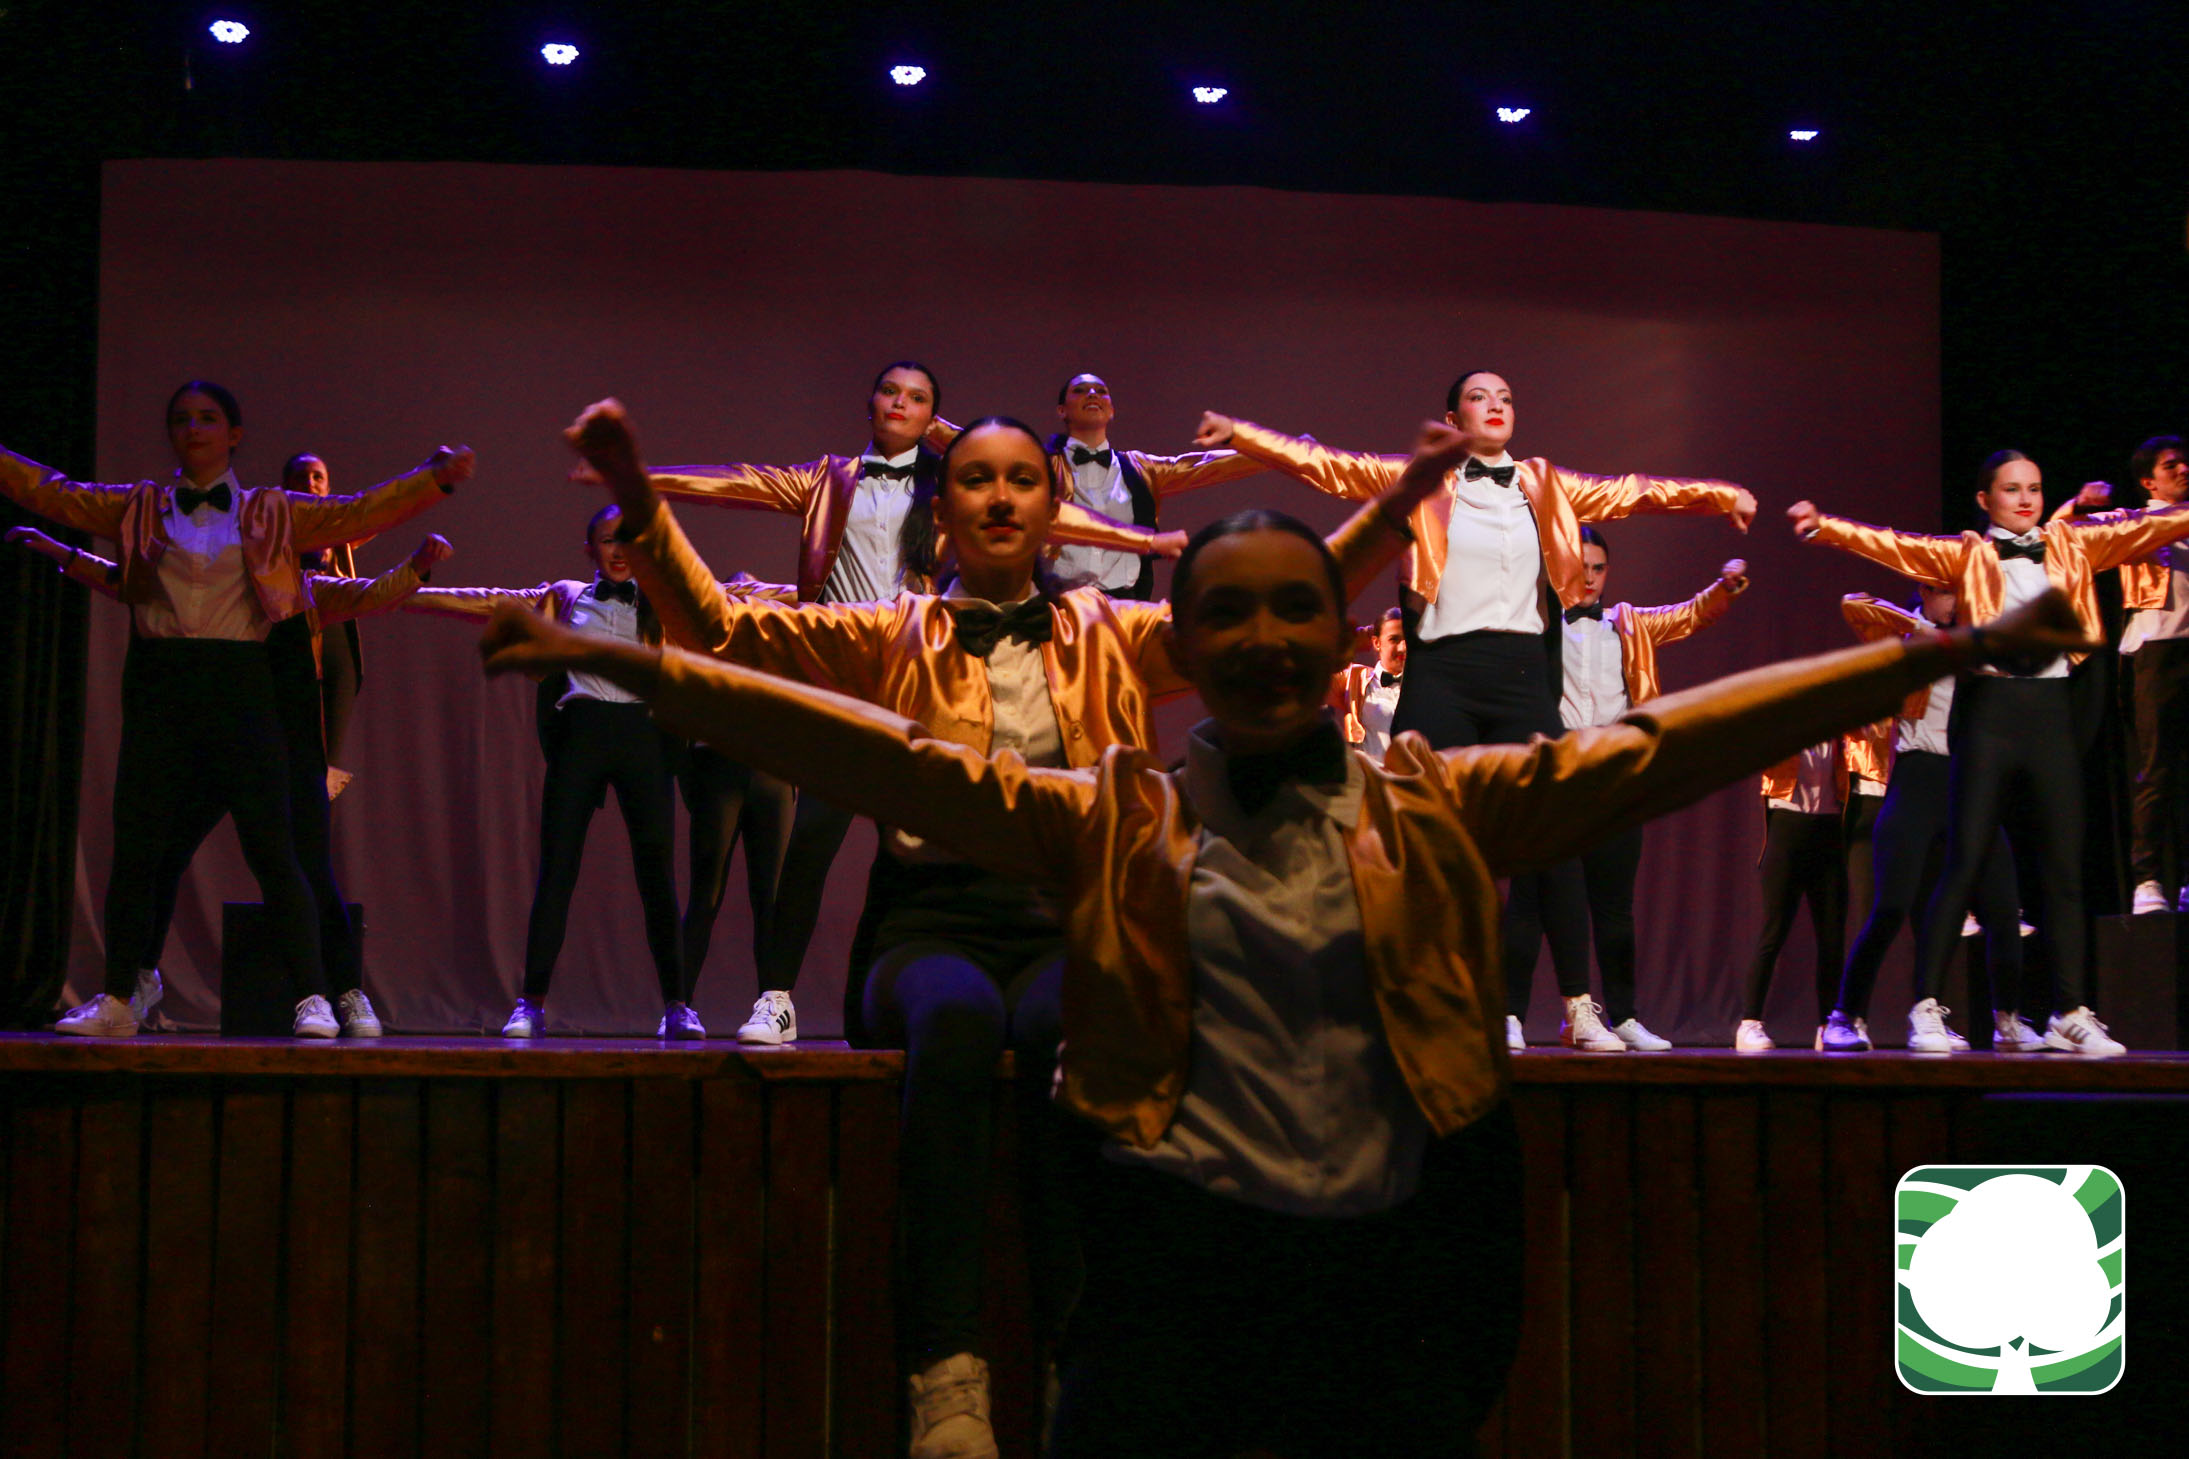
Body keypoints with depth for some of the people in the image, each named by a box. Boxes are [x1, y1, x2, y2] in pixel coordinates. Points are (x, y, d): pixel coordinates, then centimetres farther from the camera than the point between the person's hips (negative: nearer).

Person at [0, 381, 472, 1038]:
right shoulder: (140, 508, 13)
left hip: (238, 687, -2)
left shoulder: (270, 513, 10)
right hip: (157, 685, 2)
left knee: (272, 848, -7)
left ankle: (312, 1000, -5)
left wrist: (434, 478, -8)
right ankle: (116, 1000, 14)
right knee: (135, 849, 3)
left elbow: (357, 513, 4)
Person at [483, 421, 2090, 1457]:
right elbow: (867, 751, -4)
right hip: (1176, 1267, -1)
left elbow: (1675, 741, 0)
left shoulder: (1443, 814, 4)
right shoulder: (1103, 823, 2)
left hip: (1396, 1276, 1)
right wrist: (622, 662, -11)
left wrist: (1952, 652, -5)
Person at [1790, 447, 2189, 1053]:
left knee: (2064, 868, 4)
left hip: (2051, 709, 3)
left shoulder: (2072, 546, 15)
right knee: (1963, 864, -6)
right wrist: (1822, 526, -21)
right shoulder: (1965, 555, 6)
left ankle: (2070, 1013, 9)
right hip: (1989, 705, -3)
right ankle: (1926, 1008, -4)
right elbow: (1894, 547, -7)